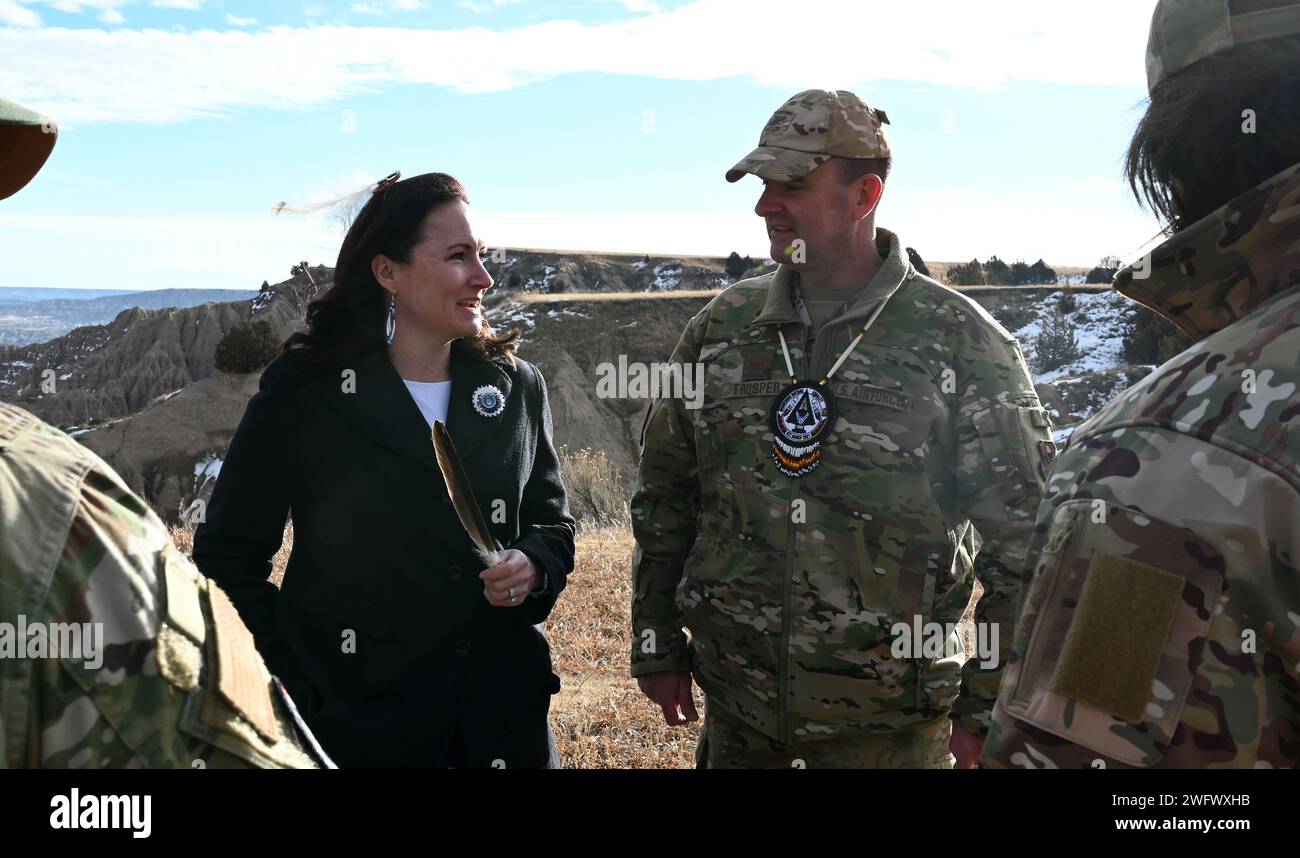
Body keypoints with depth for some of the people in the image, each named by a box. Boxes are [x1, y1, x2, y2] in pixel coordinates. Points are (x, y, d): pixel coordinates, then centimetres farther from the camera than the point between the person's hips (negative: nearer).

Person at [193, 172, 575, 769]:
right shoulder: (303, 393, -9)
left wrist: (535, 567, -9)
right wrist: (292, 687, -6)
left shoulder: (517, 389, 2)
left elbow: (552, 520, 13)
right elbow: (228, 553, -2)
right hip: (357, 714, -3)